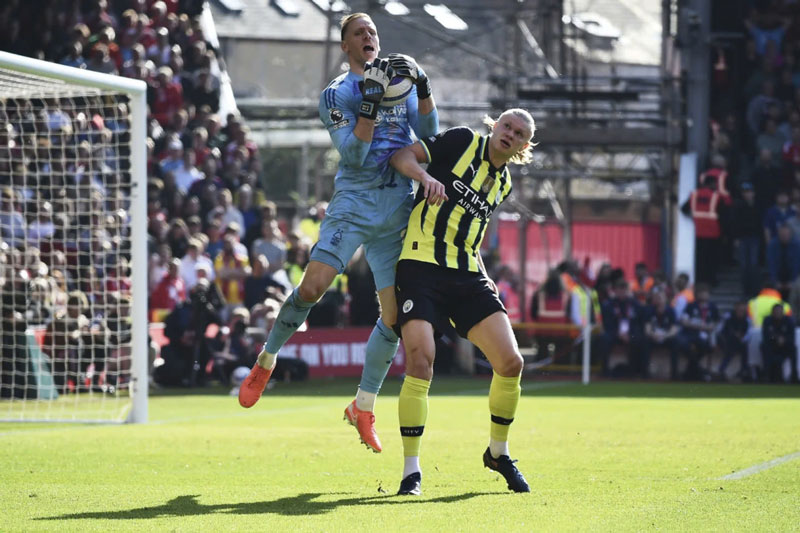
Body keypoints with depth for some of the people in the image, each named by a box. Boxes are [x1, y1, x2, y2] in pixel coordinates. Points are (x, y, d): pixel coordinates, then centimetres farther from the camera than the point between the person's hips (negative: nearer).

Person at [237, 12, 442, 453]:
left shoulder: (400, 82, 15)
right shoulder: (336, 94, 2)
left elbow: (428, 135, 5)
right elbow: (353, 156, -10)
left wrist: (421, 85, -7)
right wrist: (370, 102, -22)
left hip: (398, 210, 4)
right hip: (354, 204, -4)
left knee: (395, 314, -1)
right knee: (313, 286, -22)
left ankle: (363, 408, 12)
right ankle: (266, 361, 1)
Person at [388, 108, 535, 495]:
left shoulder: (503, 183, 18)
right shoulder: (464, 141, 1)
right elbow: (402, 156, -3)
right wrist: (424, 175, -24)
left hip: (467, 274, 6)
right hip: (421, 265, -6)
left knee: (510, 362, -5)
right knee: (420, 360, -21)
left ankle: (498, 452, 18)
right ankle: (411, 470, -10)